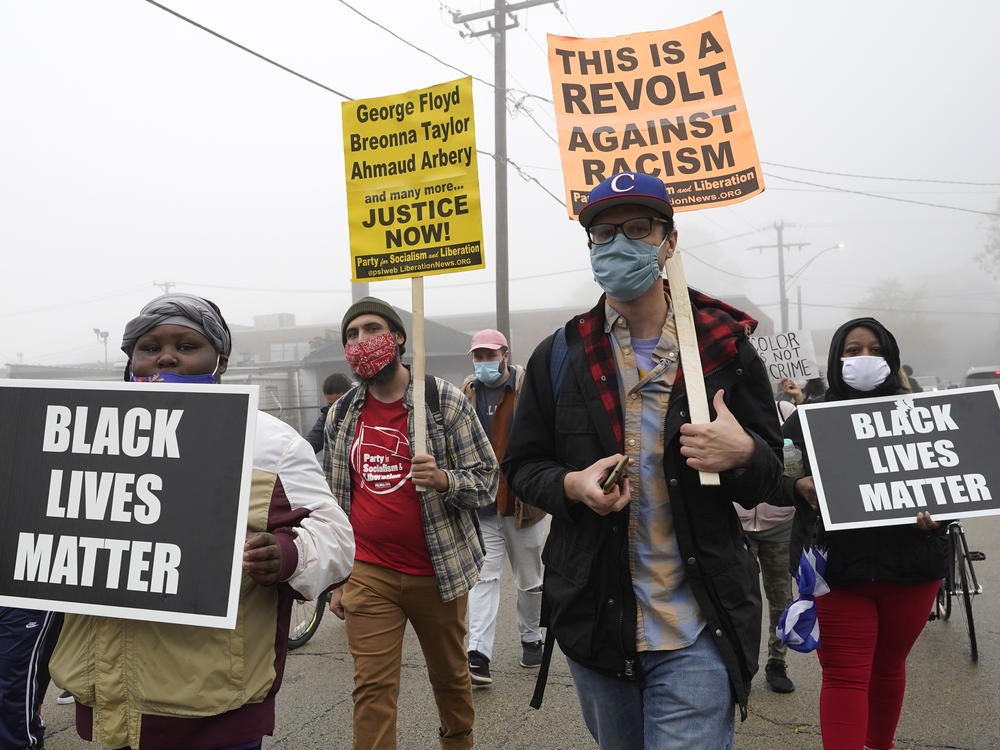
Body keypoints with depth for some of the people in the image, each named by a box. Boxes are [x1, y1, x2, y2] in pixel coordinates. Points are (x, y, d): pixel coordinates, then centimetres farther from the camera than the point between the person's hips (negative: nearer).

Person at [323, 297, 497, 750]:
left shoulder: (446, 402, -7)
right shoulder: (341, 416, 5)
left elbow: (486, 479, -6)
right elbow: (334, 502, 13)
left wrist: (444, 480, -27)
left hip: (437, 572, -1)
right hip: (368, 576, 2)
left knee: (450, 675, 16)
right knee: (372, 689, 0)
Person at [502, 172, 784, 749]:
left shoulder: (724, 347, -1)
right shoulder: (559, 356, 1)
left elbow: (770, 475, 5)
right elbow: (523, 466, 7)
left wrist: (742, 454, -19)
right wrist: (572, 485, -15)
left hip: (697, 631, -2)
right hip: (595, 621, 3)